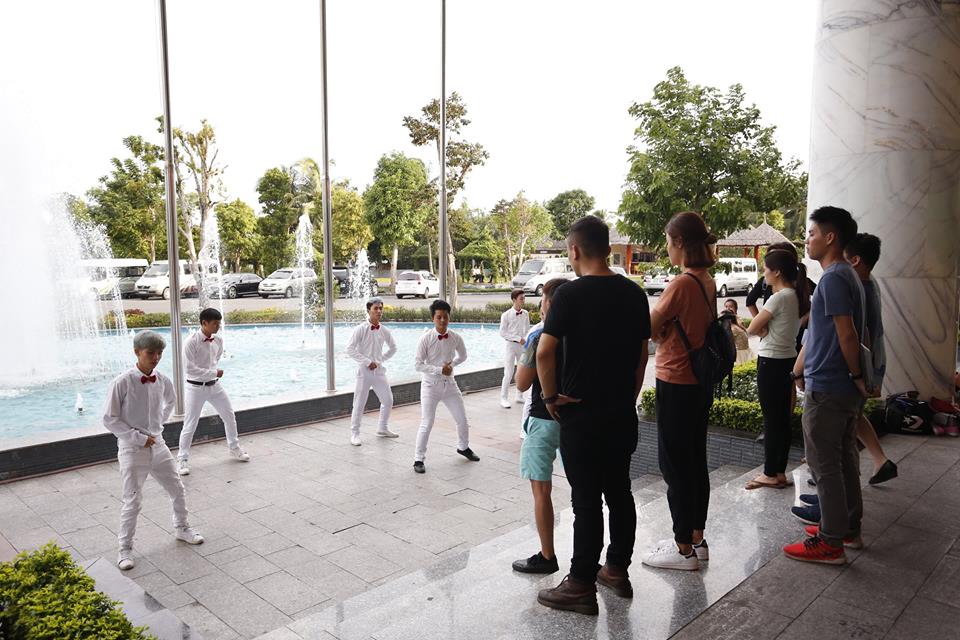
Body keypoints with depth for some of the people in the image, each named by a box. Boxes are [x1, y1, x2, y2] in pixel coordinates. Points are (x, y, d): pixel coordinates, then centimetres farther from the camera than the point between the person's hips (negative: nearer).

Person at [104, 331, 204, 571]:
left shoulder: (162, 381, -2)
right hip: (132, 449, -5)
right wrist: (139, 437, -16)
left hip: (157, 445, 5)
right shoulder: (122, 382, -16)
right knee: (132, 502, 0)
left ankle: (181, 528, 36)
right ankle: (125, 548, 19)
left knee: (178, 491, 13)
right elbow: (109, 419, -13)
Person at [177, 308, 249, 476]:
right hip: (196, 387, -6)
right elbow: (189, 369, -22)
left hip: (214, 385, 6)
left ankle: (234, 447, 34)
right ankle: (182, 459, 19)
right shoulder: (192, 342, -20)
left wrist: (213, 372, 3)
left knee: (230, 417, 13)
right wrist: (214, 373, -20)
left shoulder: (218, 340, -3)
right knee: (190, 425, 1)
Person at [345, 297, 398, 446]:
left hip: (378, 370, 5)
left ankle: (382, 429, 30)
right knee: (359, 404, -2)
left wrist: (380, 360, 7)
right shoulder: (360, 329, -11)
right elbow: (350, 349, -16)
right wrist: (367, 362, -17)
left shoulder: (384, 331, 3)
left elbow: (393, 348, 19)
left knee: (388, 400, 11)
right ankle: (354, 433, 12)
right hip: (364, 371, -5)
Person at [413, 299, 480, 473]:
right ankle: (419, 459, 8)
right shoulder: (426, 338, -15)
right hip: (430, 385, -4)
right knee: (426, 423, -7)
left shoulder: (455, 338, -4)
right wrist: (439, 370, -21)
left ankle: (464, 447, 39)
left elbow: (462, 356, 15)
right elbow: (417, 364, -14)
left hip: (449, 384, 4)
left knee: (462, 419, 12)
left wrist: (452, 364, -4)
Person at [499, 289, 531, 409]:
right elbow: (502, 333, -11)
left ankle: (519, 396, 26)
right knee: (508, 373, -5)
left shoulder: (525, 313, 1)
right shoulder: (506, 315, -12)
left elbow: (527, 329, 10)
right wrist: (518, 338, -16)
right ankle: (504, 398, 6)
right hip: (510, 345, -5)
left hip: (522, 345, 5)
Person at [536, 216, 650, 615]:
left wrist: (550, 395, -8)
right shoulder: (633, 293, 4)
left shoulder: (571, 294, -14)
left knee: (586, 500, 1)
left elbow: (544, 352, -21)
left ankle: (581, 586, 13)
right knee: (620, 493, 16)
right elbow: (642, 354, 10)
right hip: (623, 413, 6)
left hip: (582, 415, -6)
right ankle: (617, 571, 31)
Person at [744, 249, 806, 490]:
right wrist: (767, 327, -5)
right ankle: (780, 472, 20)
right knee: (783, 417, 12)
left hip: (771, 362, -9)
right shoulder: (796, 296, 8)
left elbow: (752, 329, -15)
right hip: (788, 359, 9)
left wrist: (762, 326, 3)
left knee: (771, 418, 0)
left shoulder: (778, 298, -18)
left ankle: (771, 474, 9)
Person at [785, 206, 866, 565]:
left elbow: (847, 335, -21)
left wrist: (855, 375, -8)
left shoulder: (832, 279, -17)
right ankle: (849, 527, 30)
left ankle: (831, 542, 8)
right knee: (845, 459, 18)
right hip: (845, 389, 10)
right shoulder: (849, 275, 14)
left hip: (826, 388, -10)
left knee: (824, 465, -1)